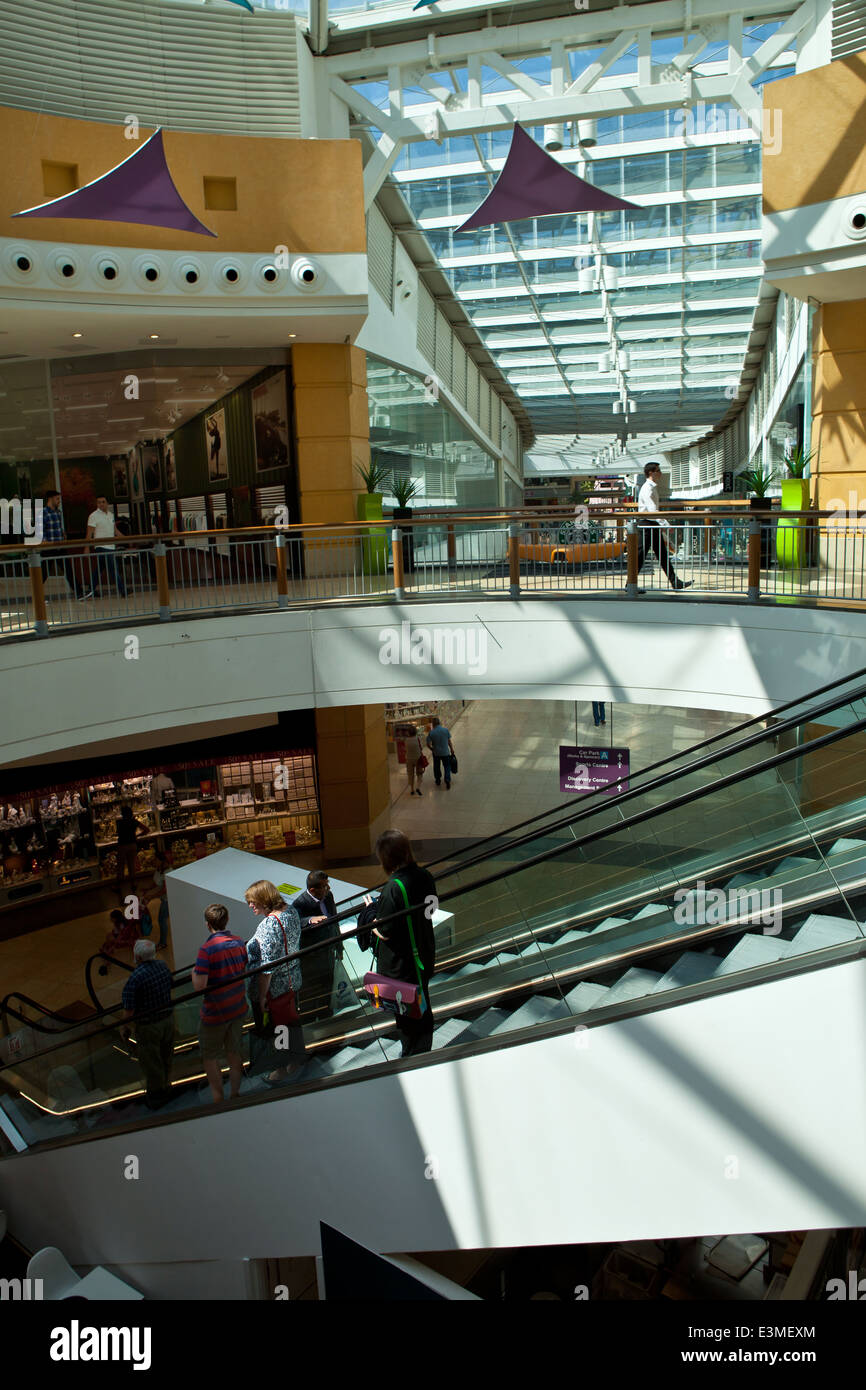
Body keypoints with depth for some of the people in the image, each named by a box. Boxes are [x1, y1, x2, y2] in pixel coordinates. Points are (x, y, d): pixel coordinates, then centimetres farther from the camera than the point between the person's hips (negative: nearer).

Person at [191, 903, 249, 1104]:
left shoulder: (206, 950, -23)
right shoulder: (239, 942, -3)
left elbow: (199, 986, -23)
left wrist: (194, 972, -4)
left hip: (214, 1013, -6)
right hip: (238, 1009, 6)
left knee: (210, 1057, 12)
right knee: (234, 1053, 19)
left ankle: (218, 1099, 15)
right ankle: (235, 1095, 28)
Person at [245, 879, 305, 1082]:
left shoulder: (268, 926, -32)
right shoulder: (291, 911, -5)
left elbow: (266, 967, -29)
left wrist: (262, 996, -20)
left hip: (274, 987, -9)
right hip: (294, 980, 9)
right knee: (292, 1020, 26)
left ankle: (282, 1067, 30)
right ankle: (298, 1059, 44)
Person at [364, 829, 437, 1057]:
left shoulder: (393, 888, -29)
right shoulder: (425, 876, -7)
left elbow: (384, 933, -23)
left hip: (399, 965, -7)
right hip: (425, 958, 7)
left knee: (405, 1015, 11)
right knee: (423, 1008, 23)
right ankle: (424, 1056, 38)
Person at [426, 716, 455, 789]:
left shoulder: (431, 732, -13)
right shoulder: (446, 730, -10)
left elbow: (428, 744, -11)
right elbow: (449, 741, -4)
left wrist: (432, 749, 8)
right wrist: (452, 750, 8)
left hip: (436, 753, 0)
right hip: (445, 752, 0)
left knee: (437, 767, 19)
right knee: (447, 767, 10)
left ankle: (438, 781, 32)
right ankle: (447, 781, -3)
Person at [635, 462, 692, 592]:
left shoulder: (653, 488, 16)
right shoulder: (647, 489, -15)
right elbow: (652, 510, -24)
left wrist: (662, 526, 26)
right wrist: (665, 525, -28)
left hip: (654, 526, 10)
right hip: (646, 525, -10)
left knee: (663, 554, 8)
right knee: (640, 555, -5)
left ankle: (675, 582, 8)